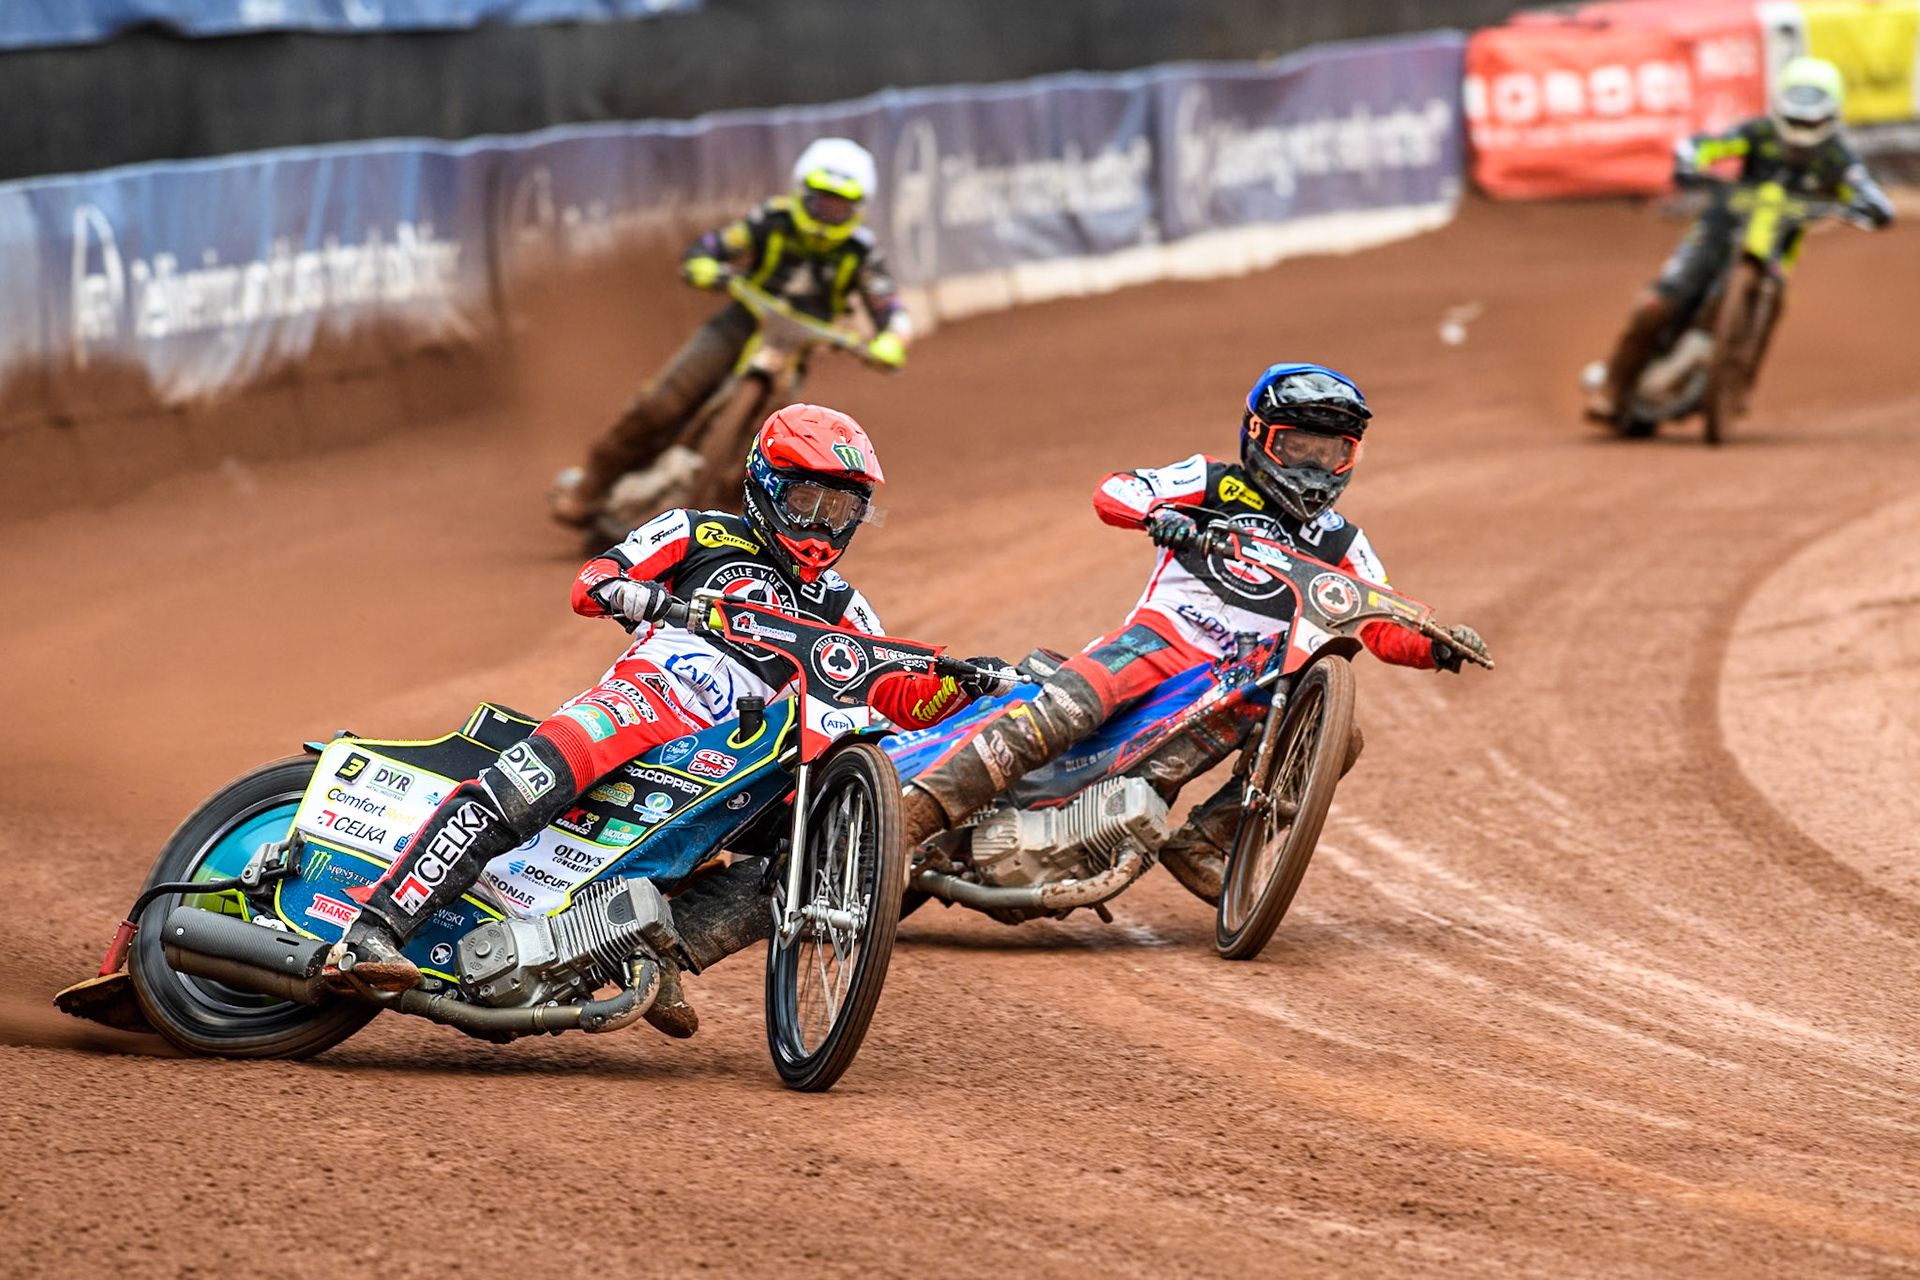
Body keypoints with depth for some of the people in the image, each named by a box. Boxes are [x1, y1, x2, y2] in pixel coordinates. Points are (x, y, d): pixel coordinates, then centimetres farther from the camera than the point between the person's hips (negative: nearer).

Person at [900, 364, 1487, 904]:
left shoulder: (1340, 545, 19)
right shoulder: (1215, 484, 10)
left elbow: (1387, 629, 15)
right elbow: (1111, 492, 1)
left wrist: (1437, 646, -6)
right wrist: (1156, 512, -21)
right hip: (1161, 637, -4)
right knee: (1065, 707, -31)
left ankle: (1201, 839, -15)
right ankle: (918, 810, -39)